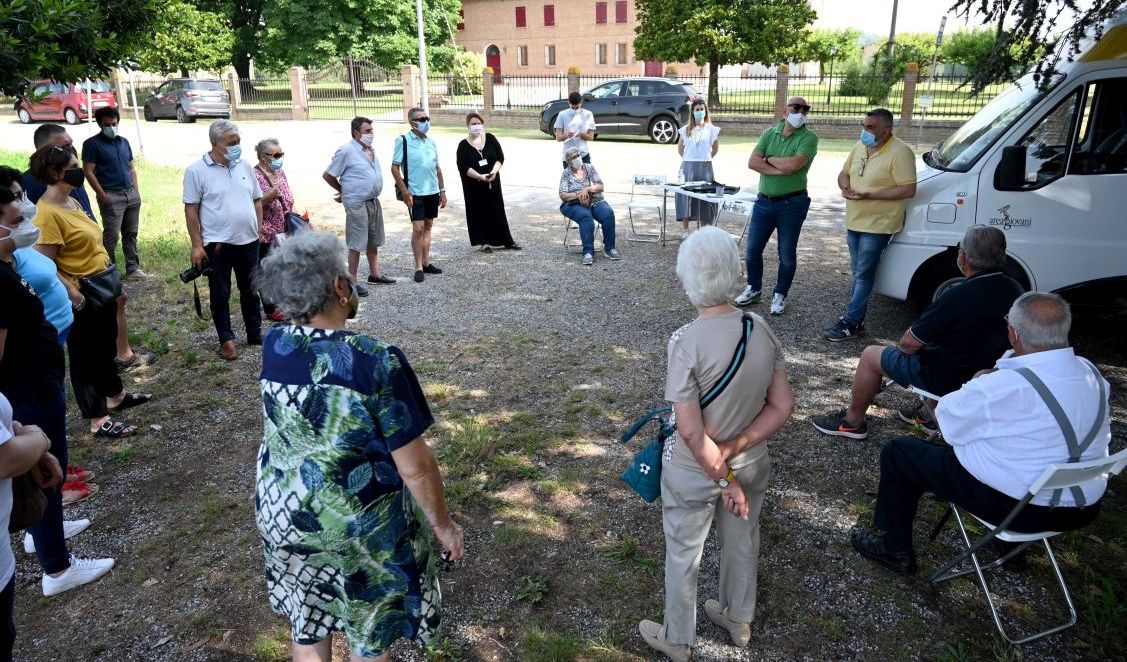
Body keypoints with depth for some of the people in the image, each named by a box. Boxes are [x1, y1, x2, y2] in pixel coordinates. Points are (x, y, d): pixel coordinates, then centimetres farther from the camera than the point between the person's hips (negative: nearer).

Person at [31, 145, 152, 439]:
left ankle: (115, 395, 42)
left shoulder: (71, 201, 7)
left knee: (106, 345, 24)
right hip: (82, 295, -9)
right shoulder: (48, 213, -22)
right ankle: (99, 420, 14)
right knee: (85, 355, 3)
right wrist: (74, 296, -26)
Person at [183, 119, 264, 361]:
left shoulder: (244, 166, 5)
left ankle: (255, 332, 28)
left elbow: (257, 200, 12)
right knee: (220, 295, 7)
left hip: (248, 241, 4)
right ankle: (226, 339, 18)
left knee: (250, 290, 15)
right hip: (217, 244, -4)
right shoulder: (197, 171, -9)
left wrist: (258, 231, 8)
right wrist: (197, 245, -12)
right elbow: (191, 210, -8)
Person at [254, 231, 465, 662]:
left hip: (282, 511, 5)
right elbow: (415, 468, -20)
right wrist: (443, 525, -5)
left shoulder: (273, 347, -10)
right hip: (361, 523, -5)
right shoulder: (377, 362, -26)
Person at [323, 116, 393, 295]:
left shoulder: (371, 150, 10)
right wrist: (344, 191, 6)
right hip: (357, 204, -8)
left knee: (373, 241, 17)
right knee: (356, 244, -4)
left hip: (374, 201, 8)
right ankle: (352, 281, 3)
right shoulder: (346, 151, -12)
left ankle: (375, 274, 29)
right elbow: (327, 175, -7)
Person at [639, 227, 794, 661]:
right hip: (752, 463, 5)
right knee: (743, 543, 28)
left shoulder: (687, 341, -29)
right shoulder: (762, 330, -12)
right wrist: (733, 450, -12)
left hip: (693, 472, -5)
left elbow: (691, 432, -27)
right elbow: (782, 407, -8)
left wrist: (724, 479, -15)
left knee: (683, 556, 19)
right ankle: (738, 620, 53)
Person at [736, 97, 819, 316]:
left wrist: (768, 159, -8)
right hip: (764, 201, 4)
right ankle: (753, 289, 29)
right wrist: (780, 170, -17)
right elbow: (752, 162, -7)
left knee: (787, 254, 7)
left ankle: (780, 295, 22)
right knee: (752, 248, 10)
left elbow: (793, 164, -23)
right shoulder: (769, 133, 5)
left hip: (792, 204, -4)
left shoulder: (809, 138, -8)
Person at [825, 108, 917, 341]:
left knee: (863, 275, -5)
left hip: (878, 224, -8)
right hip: (854, 221, 8)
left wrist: (869, 194, -25)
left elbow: (908, 190, -21)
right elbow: (844, 173, 18)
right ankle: (856, 318, 23)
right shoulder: (860, 147, 8)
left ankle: (850, 323, 0)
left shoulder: (900, 153, -16)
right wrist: (845, 186, -6)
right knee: (858, 272, 14)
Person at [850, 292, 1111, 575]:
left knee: (897, 451, 5)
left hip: (1015, 506, -8)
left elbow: (949, 421, -11)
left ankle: (895, 550, 18)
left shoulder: (1006, 387, -27)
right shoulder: (1092, 373, -4)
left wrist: (977, 383, 5)